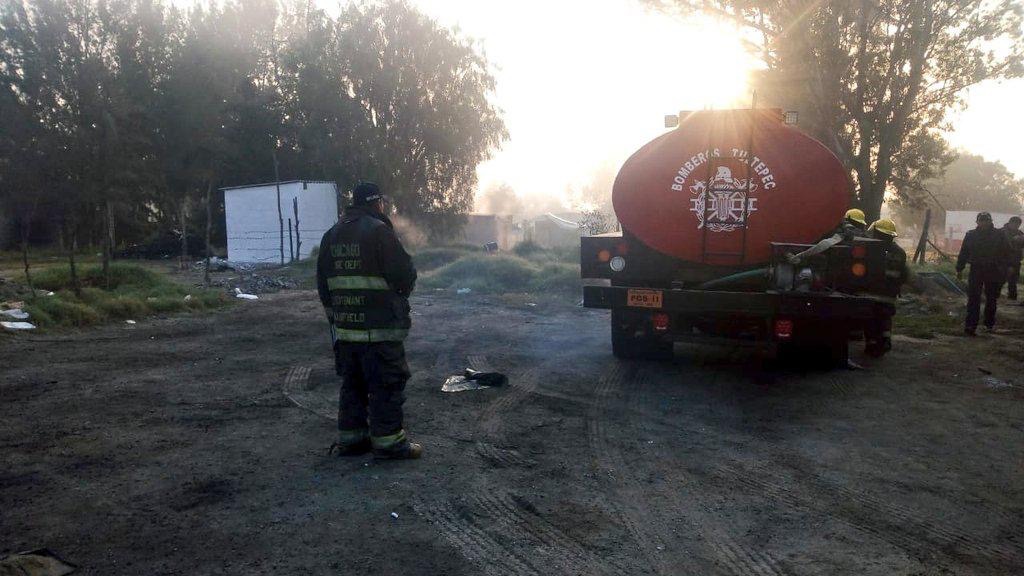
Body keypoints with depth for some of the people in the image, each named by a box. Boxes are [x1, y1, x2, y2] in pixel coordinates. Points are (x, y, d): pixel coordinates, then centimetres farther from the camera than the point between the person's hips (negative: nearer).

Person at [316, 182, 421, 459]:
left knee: (352, 383, 16)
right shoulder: (379, 231, -12)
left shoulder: (331, 235, 12)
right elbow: (404, 274, -16)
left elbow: (322, 283, 15)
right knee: (386, 384, 1)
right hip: (379, 328, -7)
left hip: (344, 328, 7)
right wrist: (402, 291, 6)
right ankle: (388, 441, 6)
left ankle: (349, 439, 23)